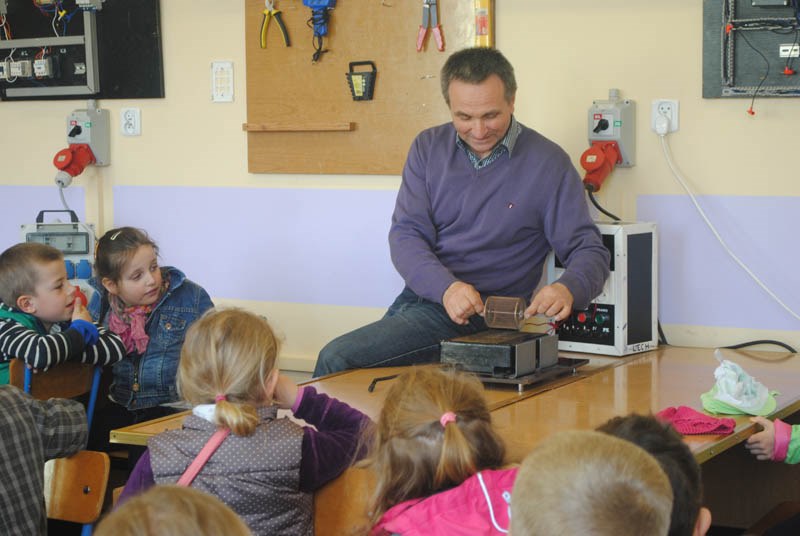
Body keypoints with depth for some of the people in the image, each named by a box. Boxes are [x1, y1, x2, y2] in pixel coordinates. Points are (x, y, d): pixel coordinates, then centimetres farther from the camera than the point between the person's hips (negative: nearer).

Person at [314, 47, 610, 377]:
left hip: (482, 320, -5)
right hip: (420, 298, 5)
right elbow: (405, 234, -3)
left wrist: (568, 288, -31)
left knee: (337, 359, -17)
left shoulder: (547, 162, -6)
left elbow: (590, 251, -6)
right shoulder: (429, 147, 5)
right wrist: (445, 286, -23)